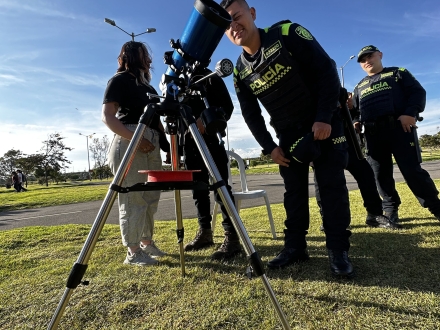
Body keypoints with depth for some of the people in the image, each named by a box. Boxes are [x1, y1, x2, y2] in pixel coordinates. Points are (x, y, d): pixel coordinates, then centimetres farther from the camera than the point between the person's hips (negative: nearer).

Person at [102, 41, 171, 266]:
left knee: (151, 196, 9)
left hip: (151, 143, 8)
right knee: (133, 198, -7)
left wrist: (168, 143, 11)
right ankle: (133, 252, 1)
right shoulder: (119, 80, 2)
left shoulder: (145, 83, 24)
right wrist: (135, 138, -21)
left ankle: (147, 243, 21)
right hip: (129, 143, -8)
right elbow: (108, 117, -9)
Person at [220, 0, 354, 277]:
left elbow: (326, 70, -16)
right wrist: (269, 147, -4)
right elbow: (251, 114, 3)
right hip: (288, 133, 4)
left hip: (324, 123, -3)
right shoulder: (240, 71, -3)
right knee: (294, 191, 3)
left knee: (332, 185, -5)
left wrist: (324, 118, -21)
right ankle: (295, 246, 14)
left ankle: (338, 249, 6)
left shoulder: (288, 34, -14)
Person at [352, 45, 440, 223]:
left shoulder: (398, 73, 14)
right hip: (373, 134, 4)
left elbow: (418, 92, 3)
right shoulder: (359, 86, 25)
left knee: (412, 170, -8)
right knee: (381, 175, 3)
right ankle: (390, 211, 14)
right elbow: (355, 110, 24)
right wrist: (356, 122, 2)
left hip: (400, 127, -4)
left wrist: (410, 113, -14)